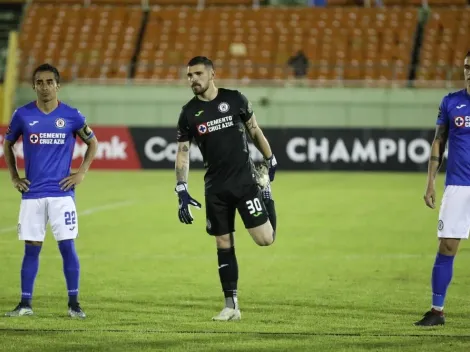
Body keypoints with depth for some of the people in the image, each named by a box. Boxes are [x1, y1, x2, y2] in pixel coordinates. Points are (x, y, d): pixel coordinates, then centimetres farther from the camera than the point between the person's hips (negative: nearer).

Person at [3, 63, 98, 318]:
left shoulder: (71, 115, 0)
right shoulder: (23, 115, 2)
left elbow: (92, 143, 13)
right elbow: (7, 144, 17)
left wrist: (81, 173, 3)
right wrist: (14, 177, 9)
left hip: (61, 192, -1)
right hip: (32, 193, 1)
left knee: (67, 247, -3)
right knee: (31, 248, 4)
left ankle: (74, 303, 4)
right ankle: (25, 304, 10)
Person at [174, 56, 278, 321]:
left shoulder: (235, 99, -2)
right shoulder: (189, 113, 1)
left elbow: (254, 131, 11)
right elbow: (183, 153, 2)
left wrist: (271, 161, 14)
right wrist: (182, 192, -6)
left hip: (244, 180, -2)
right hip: (216, 187, 2)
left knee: (264, 238, -9)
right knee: (224, 246, 3)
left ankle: (265, 190, 24)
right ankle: (231, 306, 11)